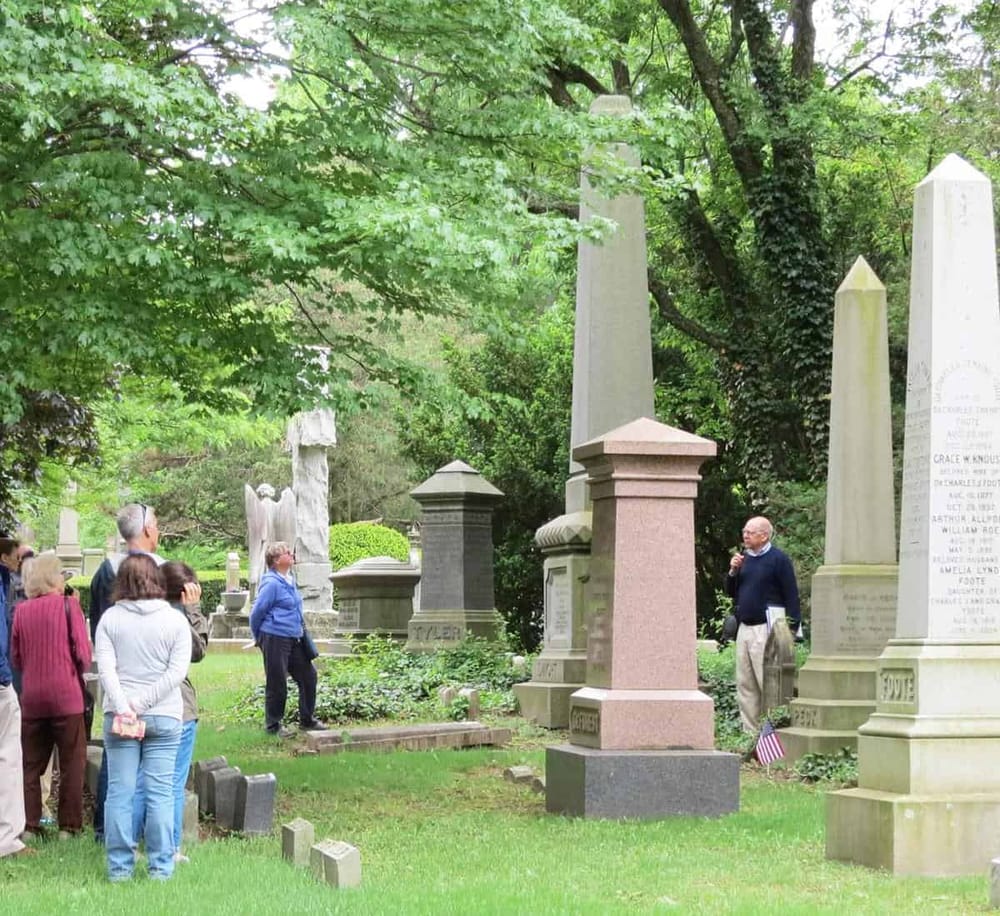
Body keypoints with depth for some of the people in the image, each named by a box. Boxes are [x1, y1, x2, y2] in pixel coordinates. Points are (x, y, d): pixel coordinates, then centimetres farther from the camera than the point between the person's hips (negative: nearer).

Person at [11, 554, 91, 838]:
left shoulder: (22, 611, 3)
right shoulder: (68, 605, -6)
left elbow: (15, 657, 9)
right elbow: (83, 653, -6)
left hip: (31, 696, 3)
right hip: (66, 694, -3)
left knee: (31, 763, 12)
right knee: (72, 762, 6)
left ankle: (29, 824, 12)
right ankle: (69, 825, 6)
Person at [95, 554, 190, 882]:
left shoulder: (110, 618, 1)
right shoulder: (175, 620, 0)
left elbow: (106, 668, -7)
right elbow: (178, 671, -7)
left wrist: (123, 708, -12)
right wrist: (144, 702, -8)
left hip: (119, 717, 1)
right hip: (164, 716, 0)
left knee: (119, 791, 5)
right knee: (160, 792, 3)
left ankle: (119, 867, 7)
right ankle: (161, 867, 6)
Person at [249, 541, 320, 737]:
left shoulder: (290, 579, 10)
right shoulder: (272, 583, -16)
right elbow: (256, 613, -10)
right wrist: (259, 638, 2)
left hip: (293, 639, 8)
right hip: (275, 639, -8)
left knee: (308, 675, 10)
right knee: (277, 683, 1)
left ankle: (307, 719, 22)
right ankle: (273, 725, 14)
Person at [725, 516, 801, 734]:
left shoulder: (778, 559, -6)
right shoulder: (743, 558, 16)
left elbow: (791, 596, -8)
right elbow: (731, 593, 19)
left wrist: (791, 629, -13)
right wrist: (733, 571, 1)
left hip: (766, 629, -7)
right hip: (744, 628, 7)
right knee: (745, 685, 8)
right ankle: (749, 732, 12)